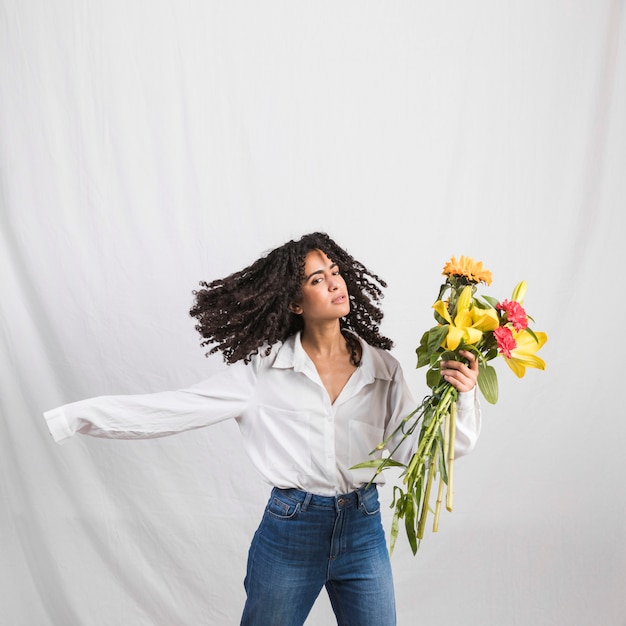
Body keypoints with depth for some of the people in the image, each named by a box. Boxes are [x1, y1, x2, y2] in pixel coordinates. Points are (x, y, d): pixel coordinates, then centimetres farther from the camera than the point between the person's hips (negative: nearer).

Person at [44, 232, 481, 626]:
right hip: (289, 530, -1)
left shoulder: (383, 368, -4)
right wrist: (74, 416, -13)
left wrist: (460, 398, -19)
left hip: (363, 532, 2)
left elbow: (413, 450, -5)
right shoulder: (264, 368, -9)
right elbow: (174, 409, -11)